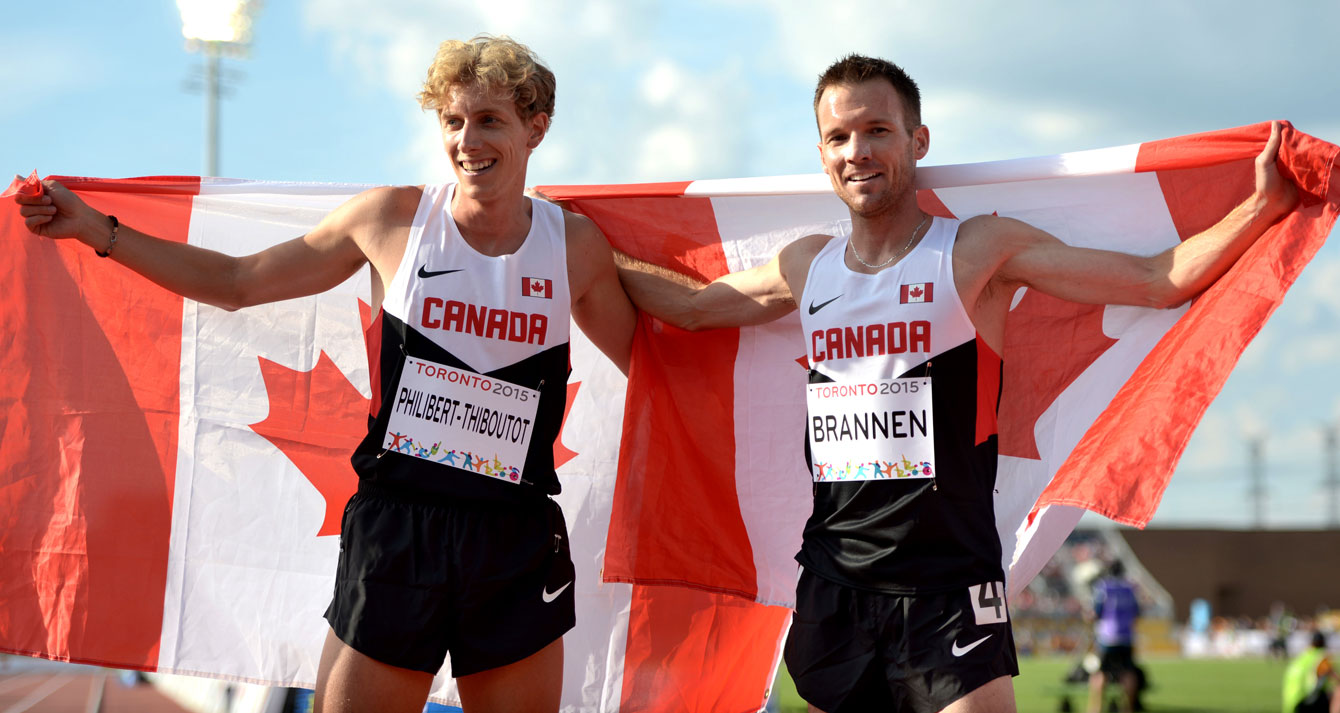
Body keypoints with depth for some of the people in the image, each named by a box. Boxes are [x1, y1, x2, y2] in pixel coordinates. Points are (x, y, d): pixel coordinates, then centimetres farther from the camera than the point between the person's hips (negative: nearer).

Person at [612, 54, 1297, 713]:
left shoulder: (978, 251, -3)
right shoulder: (806, 268, 11)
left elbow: (1159, 280, -5)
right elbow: (692, 304, 28)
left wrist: (1262, 204, -12)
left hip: (947, 591, -4)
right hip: (833, 586, 5)